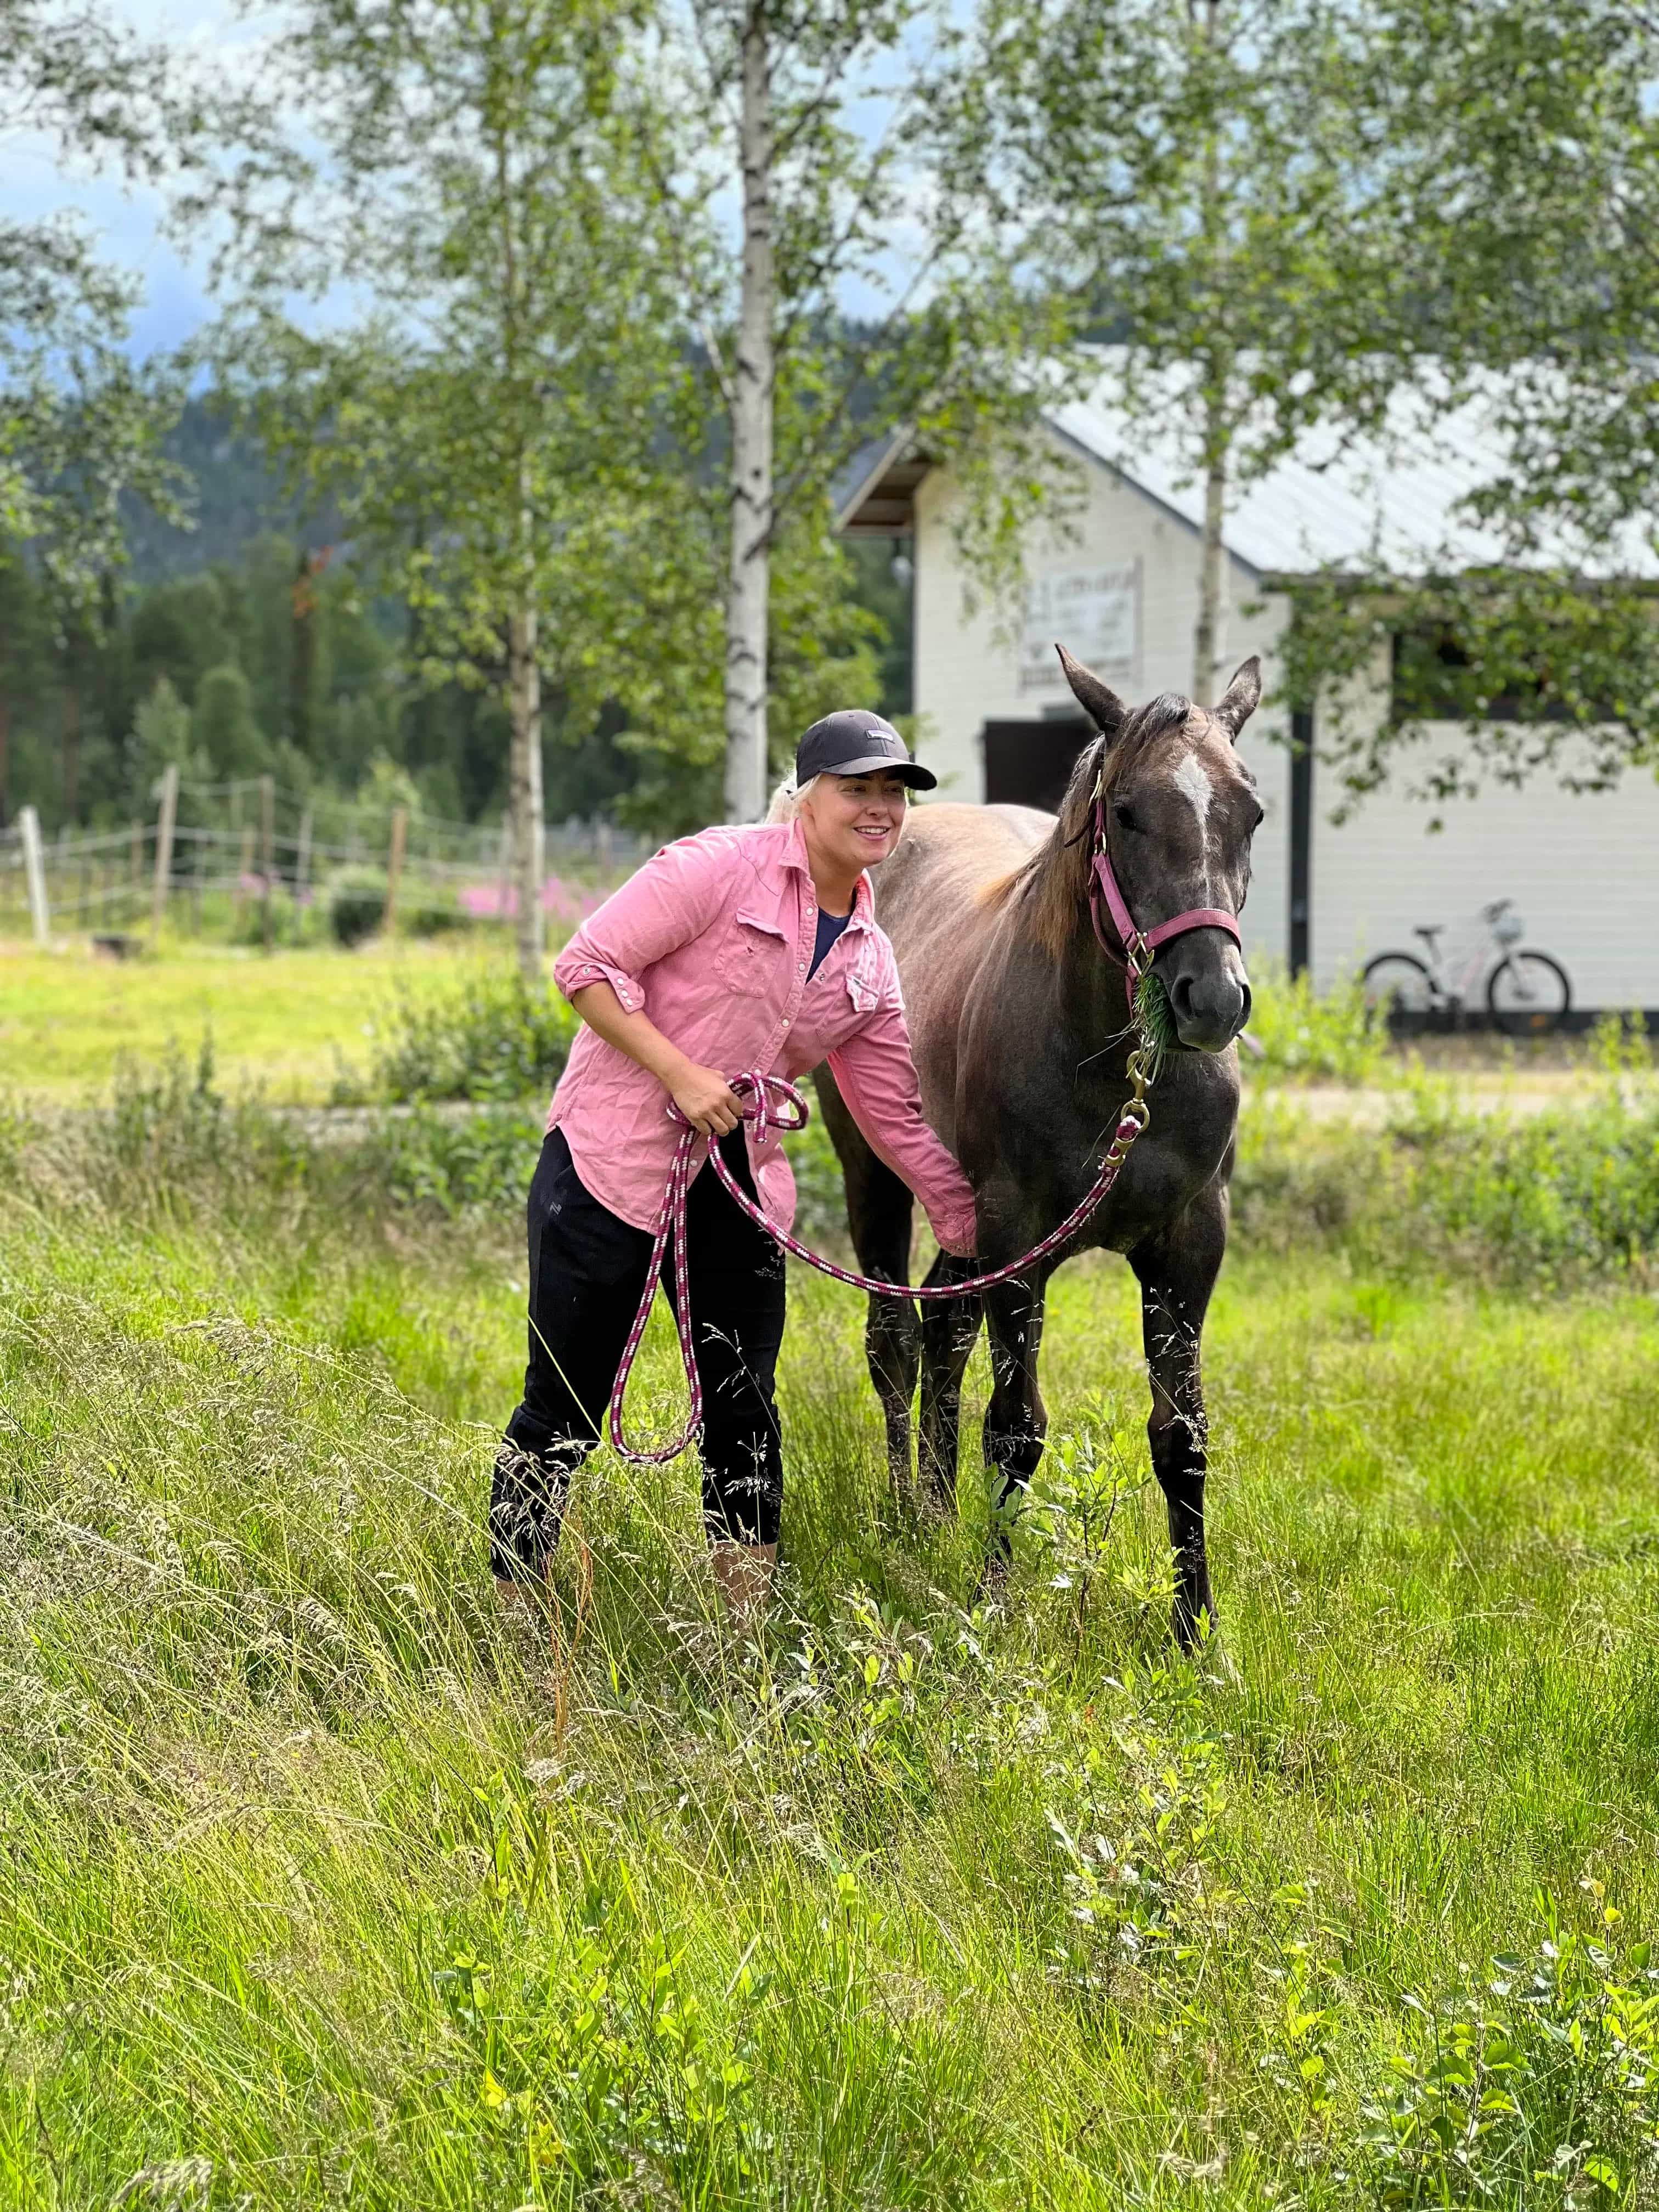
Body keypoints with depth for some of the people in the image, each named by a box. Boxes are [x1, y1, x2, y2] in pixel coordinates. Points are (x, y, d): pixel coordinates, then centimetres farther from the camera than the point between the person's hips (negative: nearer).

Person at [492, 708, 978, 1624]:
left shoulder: (868, 960, 10)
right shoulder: (722, 868, -10)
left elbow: (898, 1118, 15)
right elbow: (588, 965, -13)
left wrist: (976, 1231, 12)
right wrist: (681, 1075, -19)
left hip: (737, 1184, 7)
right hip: (611, 1159, -6)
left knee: (743, 1411, 8)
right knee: (564, 1409, -2)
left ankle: (748, 1633, 17)